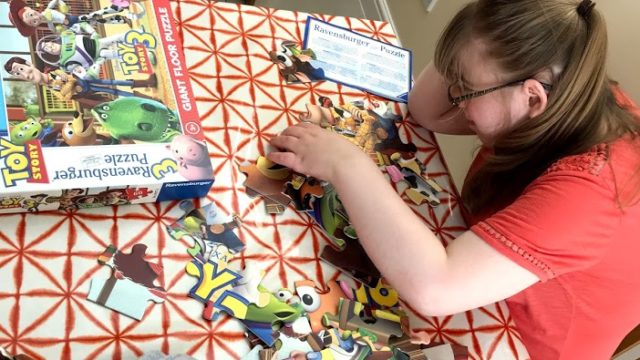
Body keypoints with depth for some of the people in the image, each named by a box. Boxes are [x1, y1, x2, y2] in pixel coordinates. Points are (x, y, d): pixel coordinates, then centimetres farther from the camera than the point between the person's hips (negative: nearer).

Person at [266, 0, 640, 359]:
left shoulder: (587, 188, -38)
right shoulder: (575, 104, -13)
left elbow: (432, 286, -47)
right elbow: (427, 110, -2)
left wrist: (346, 164, -39)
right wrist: (463, 66, -22)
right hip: (488, 297, 6)